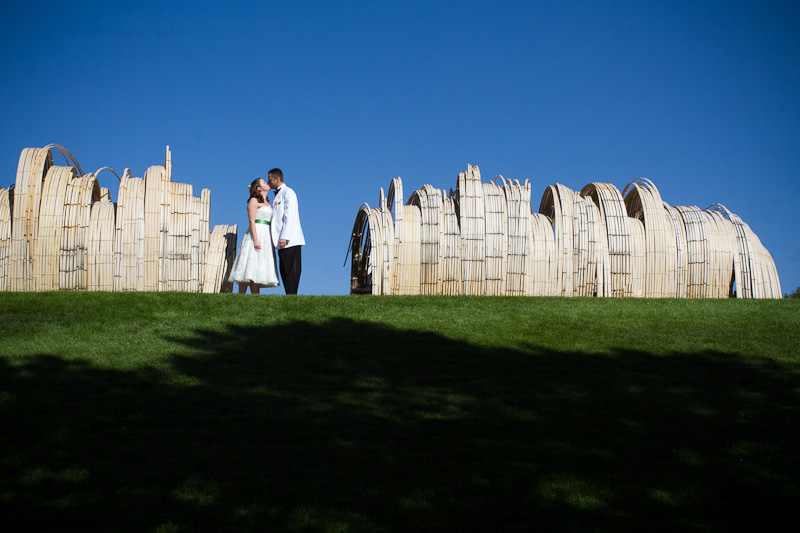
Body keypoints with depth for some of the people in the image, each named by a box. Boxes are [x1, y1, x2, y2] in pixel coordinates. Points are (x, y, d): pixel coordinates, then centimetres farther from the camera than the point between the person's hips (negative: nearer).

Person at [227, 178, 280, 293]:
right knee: (250, 268, -13)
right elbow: (252, 221, -10)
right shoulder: (254, 201, -1)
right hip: (256, 233, -8)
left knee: (258, 270, 1)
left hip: (267, 236, 8)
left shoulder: (267, 203, 22)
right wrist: (256, 240, -20)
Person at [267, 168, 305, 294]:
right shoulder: (277, 195, 23)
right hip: (282, 241, 9)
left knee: (291, 270, -10)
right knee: (284, 271, 5)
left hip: (290, 241, -9)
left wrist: (284, 237, -20)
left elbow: (289, 216, -14)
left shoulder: (288, 193, -5)